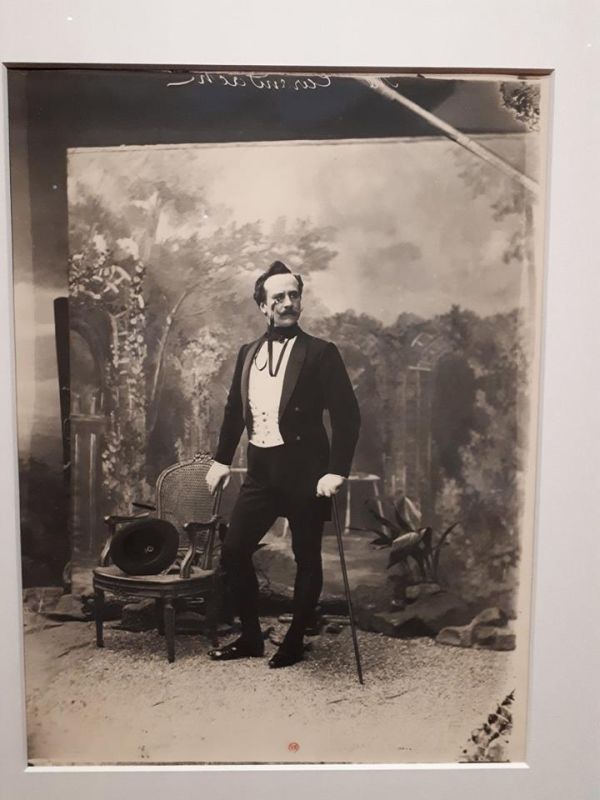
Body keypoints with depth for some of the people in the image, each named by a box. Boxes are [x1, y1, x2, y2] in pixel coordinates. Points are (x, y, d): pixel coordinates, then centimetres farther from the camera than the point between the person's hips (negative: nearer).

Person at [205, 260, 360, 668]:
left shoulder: (320, 353, -7)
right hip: (262, 470, 5)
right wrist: (222, 459, 13)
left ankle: (295, 642, 28)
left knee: (307, 558, 8)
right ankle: (251, 637, 27)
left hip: (304, 471, -5)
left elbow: (348, 415, -11)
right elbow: (235, 410, 17)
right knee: (233, 550, 8)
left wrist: (337, 471, -18)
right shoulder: (248, 353, 9)